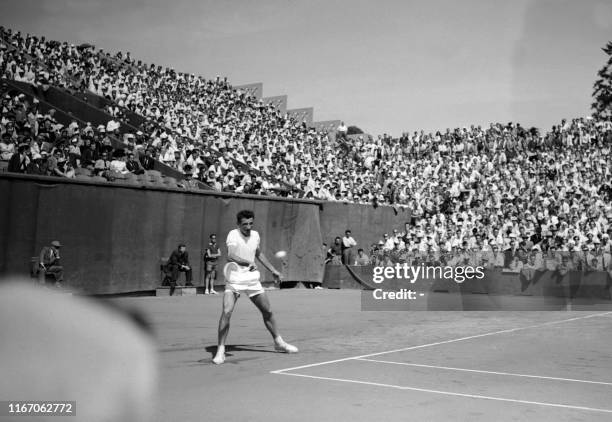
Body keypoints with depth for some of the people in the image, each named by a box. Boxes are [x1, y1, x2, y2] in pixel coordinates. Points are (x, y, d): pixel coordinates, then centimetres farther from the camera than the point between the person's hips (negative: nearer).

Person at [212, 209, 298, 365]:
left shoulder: (255, 235, 4)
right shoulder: (233, 235, -14)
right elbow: (230, 256, -31)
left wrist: (273, 270, 27)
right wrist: (248, 263, -45)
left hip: (252, 279, 5)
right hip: (234, 280, -5)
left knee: (267, 311, 13)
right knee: (226, 312, -21)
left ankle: (278, 342, 33)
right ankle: (220, 350, -10)